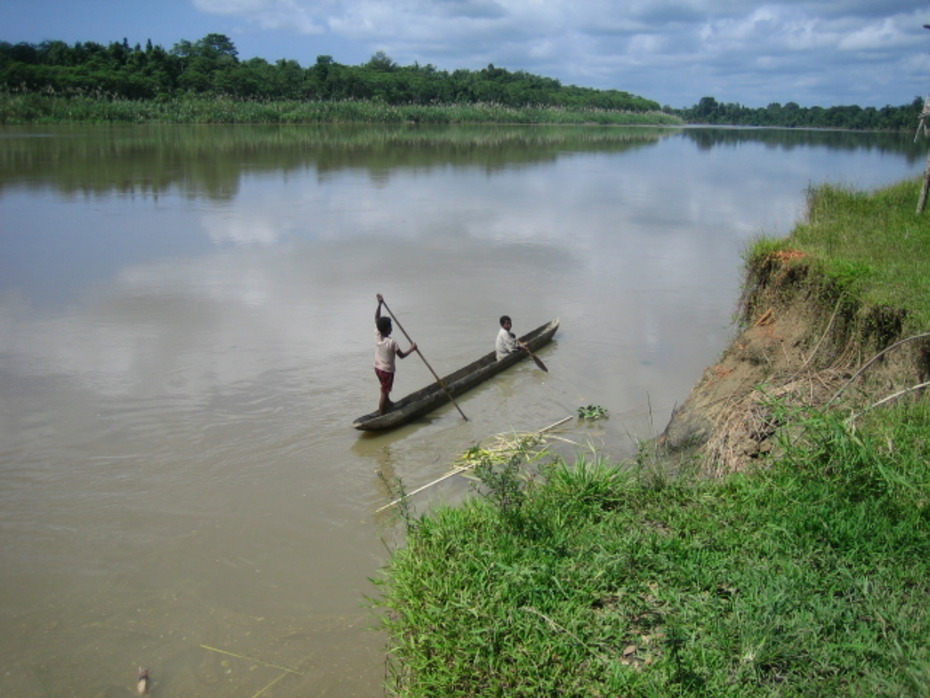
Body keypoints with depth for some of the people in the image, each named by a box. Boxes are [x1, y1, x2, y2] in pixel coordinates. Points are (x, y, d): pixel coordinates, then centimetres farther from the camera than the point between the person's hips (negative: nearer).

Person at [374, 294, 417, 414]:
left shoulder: (377, 335, -10)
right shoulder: (391, 342, -26)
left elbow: (376, 318, -2)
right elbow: (401, 355, -19)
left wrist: (380, 304, -4)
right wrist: (412, 349, -6)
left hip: (377, 367, 7)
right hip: (387, 370, -7)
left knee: (385, 388, 29)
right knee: (384, 392, 3)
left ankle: (388, 403, 51)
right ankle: (381, 414, 9)